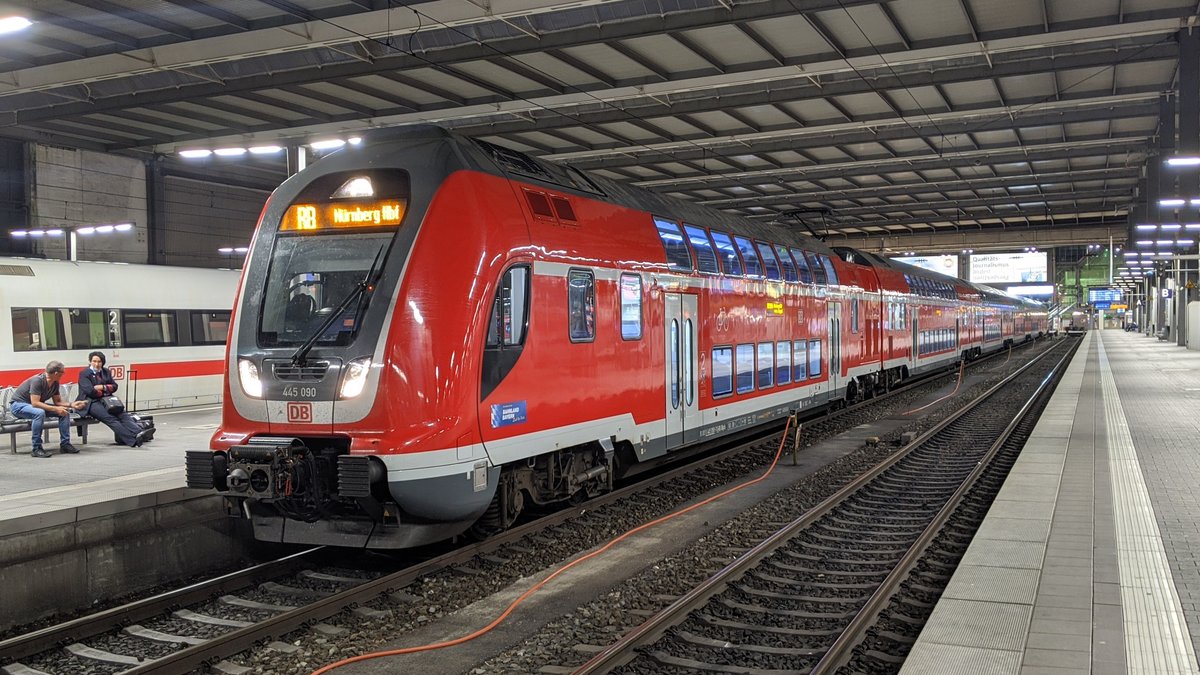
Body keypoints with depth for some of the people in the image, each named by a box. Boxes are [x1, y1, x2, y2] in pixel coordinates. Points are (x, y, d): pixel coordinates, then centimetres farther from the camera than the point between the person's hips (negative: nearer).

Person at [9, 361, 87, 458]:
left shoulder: (55, 383, -5)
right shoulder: (37, 381, -30)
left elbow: (57, 402, 2)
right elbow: (35, 403, -34)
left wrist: (72, 405, -14)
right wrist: (56, 409, -35)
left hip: (36, 404, 8)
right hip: (19, 404, -8)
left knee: (65, 411, -7)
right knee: (39, 413, -38)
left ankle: (65, 444, -3)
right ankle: (37, 448, -30)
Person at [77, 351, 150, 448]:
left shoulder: (106, 372, 21)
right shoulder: (84, 373, 2)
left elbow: (114, 386, 12)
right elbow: (90, 391, -11)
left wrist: (103, 387, -5)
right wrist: (105, 393, 1)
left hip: (106, 401, 6)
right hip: (91, 403, -6)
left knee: (123, 414, -22)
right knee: (110, 418, -29)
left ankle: (138, 433, -44)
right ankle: (132, 440, -45)